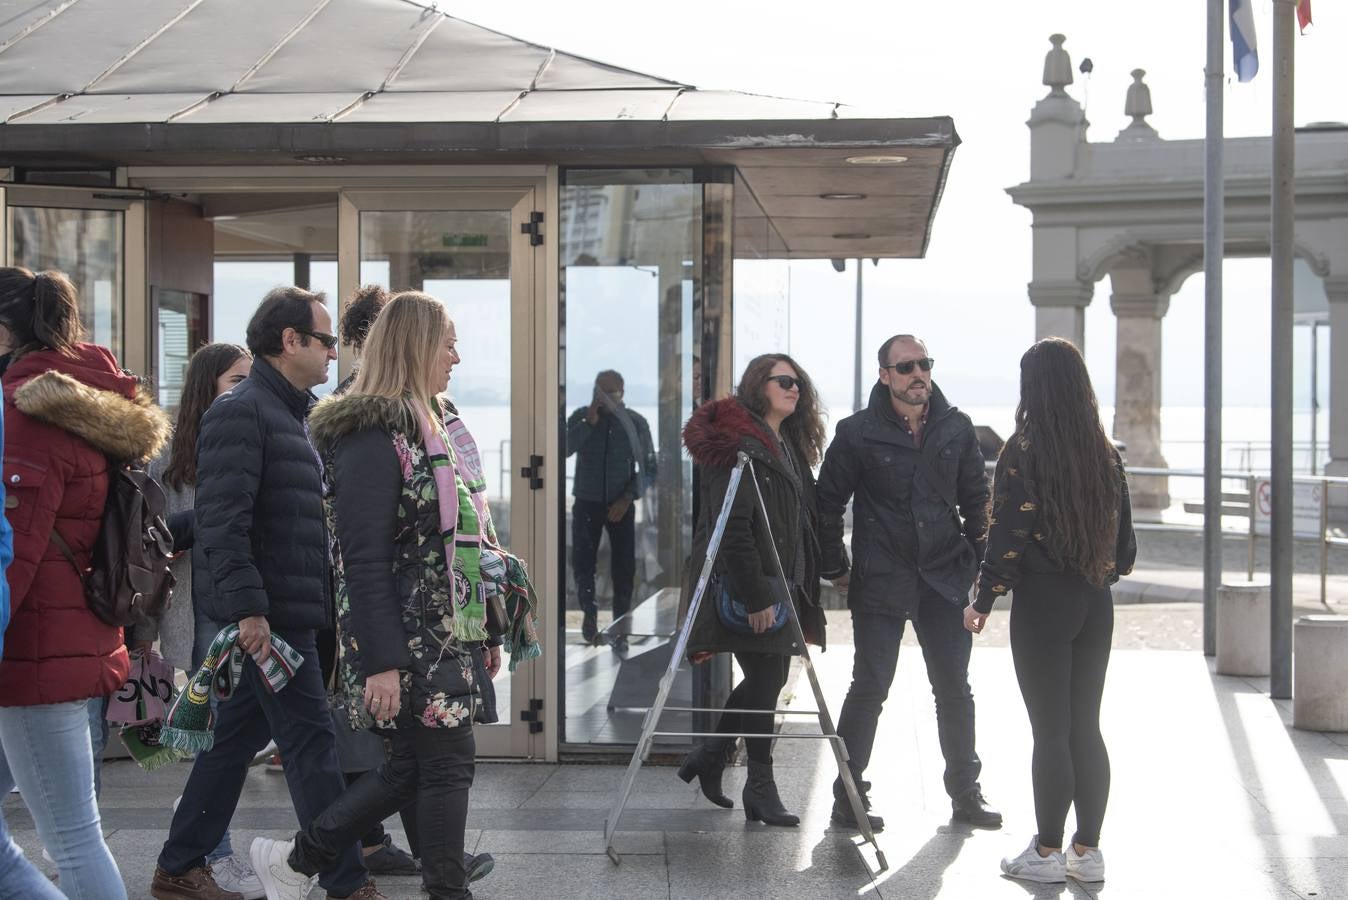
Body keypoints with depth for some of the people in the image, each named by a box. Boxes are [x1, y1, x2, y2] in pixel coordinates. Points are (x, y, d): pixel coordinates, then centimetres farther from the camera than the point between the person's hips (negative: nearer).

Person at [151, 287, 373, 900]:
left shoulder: (289, 414, 18)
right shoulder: (241, 412, -13)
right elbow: (222, 521, -21)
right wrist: (247, 607, -26)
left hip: (290, 613, 10)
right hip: (268, 615, -10)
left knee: (237, 735, 14)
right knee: (311, 743, -5)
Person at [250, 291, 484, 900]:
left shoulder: (421, 425, 14)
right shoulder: (372, 433, -16)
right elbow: (365, 559, -20)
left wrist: (475, 628, 19)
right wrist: (380, 662, -22)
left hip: (437, 632, 10)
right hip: (405, 640, -10)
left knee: (413, 766, 13)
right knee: (446, 763, -2)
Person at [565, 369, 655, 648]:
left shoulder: (636, 422, -4)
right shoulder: (580, 417, -2)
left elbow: (648, 468, -2)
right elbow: (564, 449, -17)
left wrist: (628, 497, -14)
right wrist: (590, 422, -22)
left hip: (620, 506, 0)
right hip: (586, 503, 0)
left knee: (623, 568, -1)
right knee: (582, 562, 0)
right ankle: (590, 611, 26)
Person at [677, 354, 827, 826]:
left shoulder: (789, 445, 16)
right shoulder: (738, 446, -15)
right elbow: (732, 526, -22)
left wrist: (802, 587, 13)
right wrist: (756, 596, -23)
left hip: (779, 586, 9)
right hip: (749, 588, -9)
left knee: (769, 677, 13)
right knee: (765, 679, -3)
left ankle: (709, 756, 27)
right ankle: (760, 787, 8)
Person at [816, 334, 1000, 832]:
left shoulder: (956, 428, 5)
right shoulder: (858, 432, -6)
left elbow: (975, 498, 13)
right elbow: (828, 502, 1)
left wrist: (980, 561, 8)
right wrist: (837, 570, 0)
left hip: (945, 578, 4)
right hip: (881, 581, -3)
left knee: (954, 688, 10)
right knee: (870, 687, -1)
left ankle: (965, 792, 23)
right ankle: (849, 797, 8)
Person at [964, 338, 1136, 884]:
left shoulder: (1024, 451, -11)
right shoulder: (1106, 454, 5)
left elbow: (1008, 536, -13)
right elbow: (1123, 541, 10)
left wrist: (983, 602, -4)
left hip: (1042, 602, -5)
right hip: (1095, 605, 5)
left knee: (1050, 731, 0)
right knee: (1086, 727, 11)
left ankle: (1048, 852, 8)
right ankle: (1087, 850, 16)